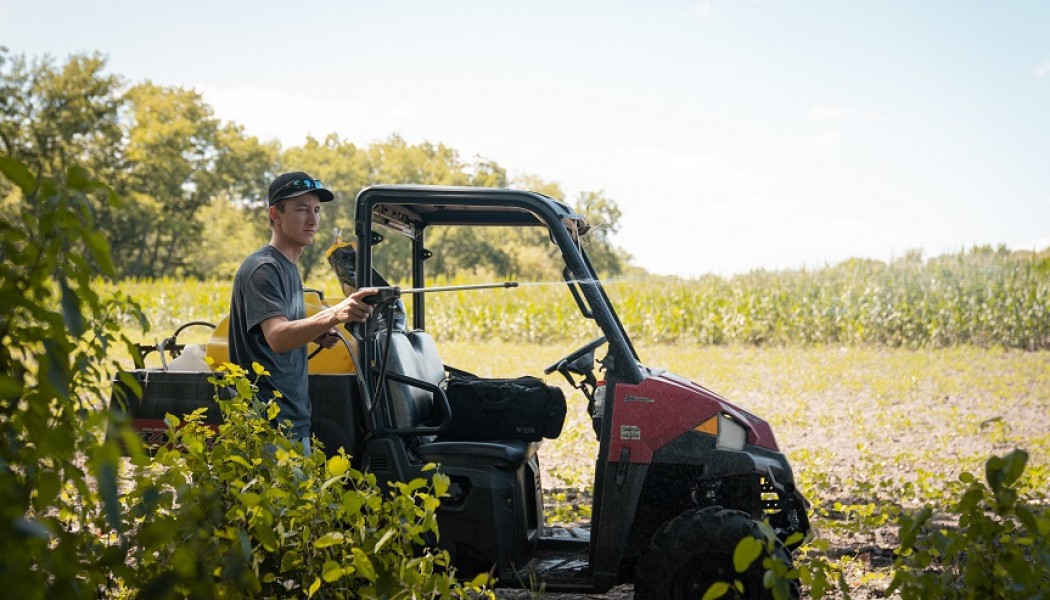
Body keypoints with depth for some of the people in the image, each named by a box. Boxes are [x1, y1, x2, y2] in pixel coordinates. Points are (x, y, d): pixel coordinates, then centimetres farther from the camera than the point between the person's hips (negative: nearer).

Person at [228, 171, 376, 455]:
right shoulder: (263, 269, -14)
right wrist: (333, 316, -44)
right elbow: (277, 338, -29)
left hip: (295, 419, 10)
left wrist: (315, 333, 5)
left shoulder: (289, 267, 17)